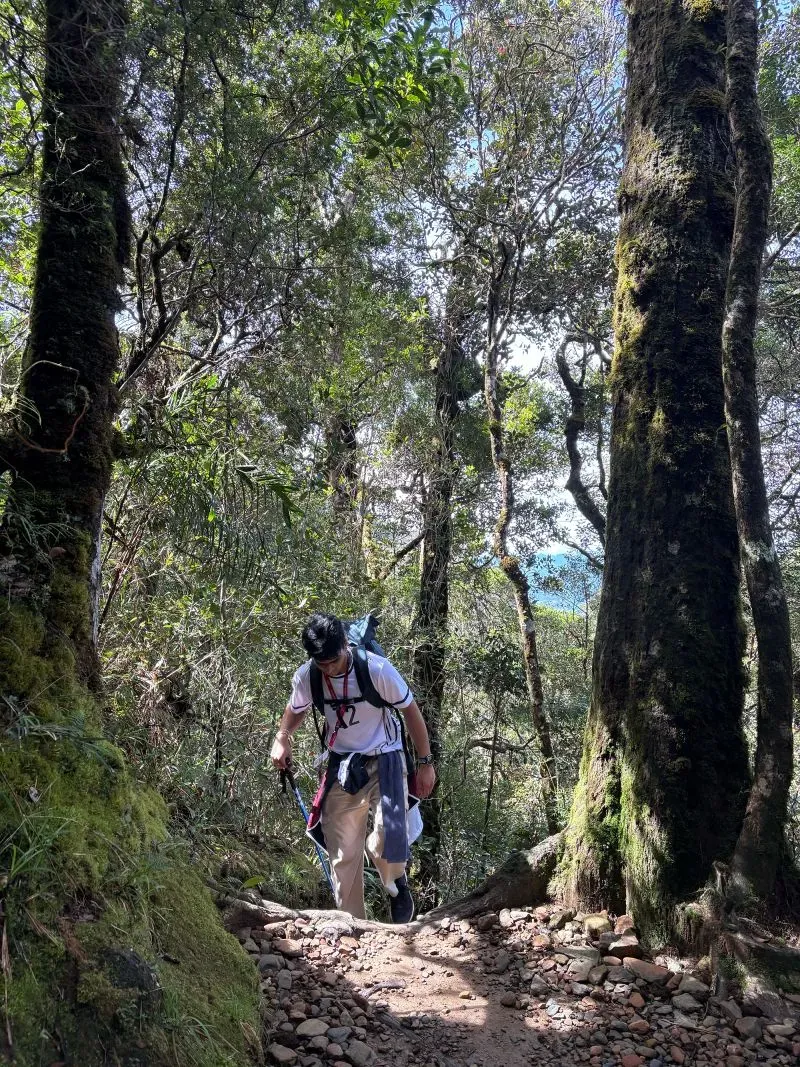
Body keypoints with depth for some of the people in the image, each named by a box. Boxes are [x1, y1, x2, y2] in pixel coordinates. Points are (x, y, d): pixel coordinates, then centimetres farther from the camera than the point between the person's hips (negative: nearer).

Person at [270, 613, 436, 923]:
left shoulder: (378, 670, -24)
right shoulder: (306, 676, -13)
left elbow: (411, 712, -10)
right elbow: (296, 709, 10)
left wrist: (425, 763, -6)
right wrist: (281, 738, -11)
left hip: (384, 761, -3)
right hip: (341, 765, 3)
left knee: (388, 840, -21)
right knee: (342, 853, 4)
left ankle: (396, 883, 15)